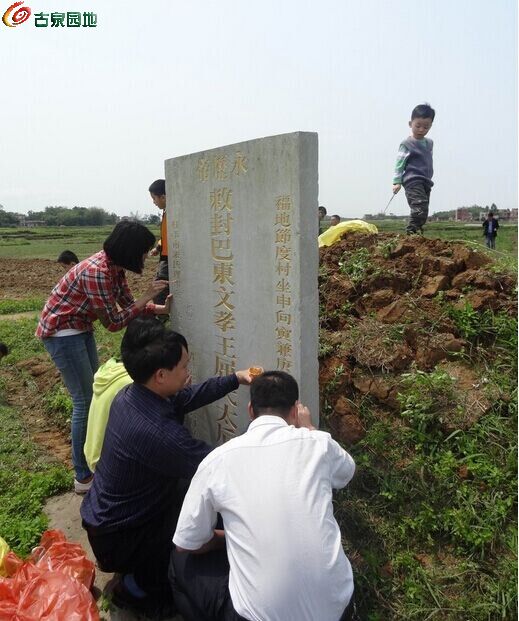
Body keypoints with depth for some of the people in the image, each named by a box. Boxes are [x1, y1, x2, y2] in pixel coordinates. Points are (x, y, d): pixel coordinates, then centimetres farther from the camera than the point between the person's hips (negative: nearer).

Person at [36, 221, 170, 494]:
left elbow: (127, 303, 4)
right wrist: (146, 297, -23)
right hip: (61, 332, -10)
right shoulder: (96, 272, -30)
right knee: (85, 402, -5)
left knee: (94, 392, 17)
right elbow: (113, 322, -25)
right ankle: (83, 477, 9)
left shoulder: (115, 267, -3)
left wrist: (159, 309, -10)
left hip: (80, 329, 10)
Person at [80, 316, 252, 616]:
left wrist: (236, 379, 0)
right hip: (119, 539, -8)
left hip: (105, 513, 8)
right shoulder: (158, 433, -38)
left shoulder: (131, 395, -11)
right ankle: (139, 586, 10)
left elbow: (188, 397, 5)